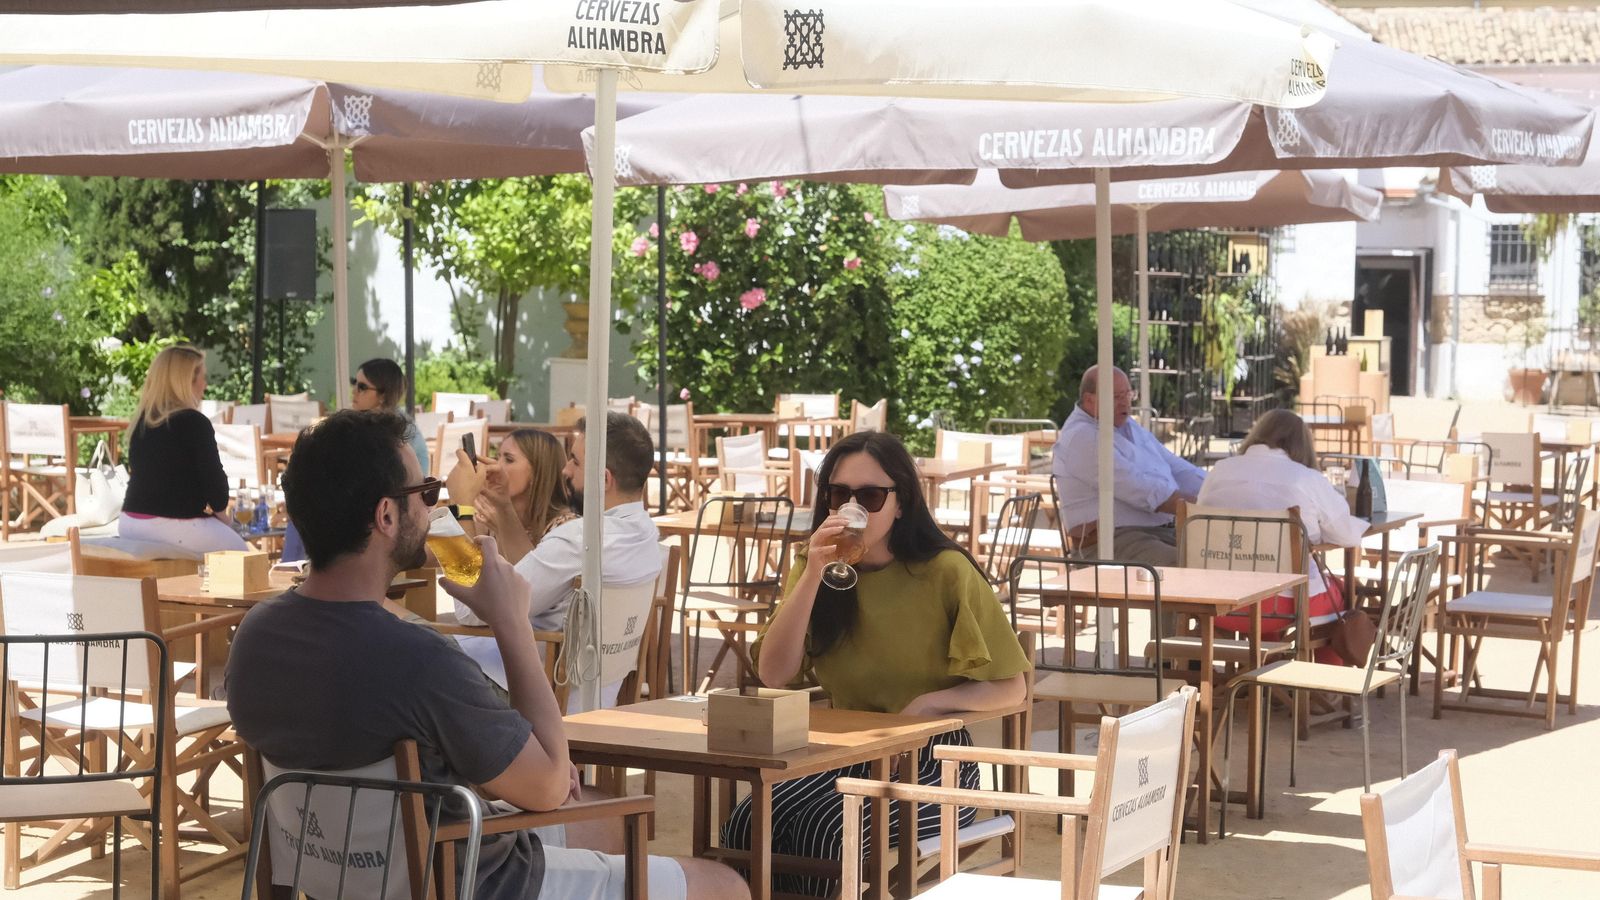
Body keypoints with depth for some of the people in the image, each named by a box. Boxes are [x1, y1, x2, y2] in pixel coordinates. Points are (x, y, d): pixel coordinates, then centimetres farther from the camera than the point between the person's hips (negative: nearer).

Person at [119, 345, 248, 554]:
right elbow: (214, 479, -11)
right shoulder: (194, 423, -12)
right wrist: (221, 515, 9)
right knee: (238, 550, 13)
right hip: (176, 526, -7)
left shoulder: (141, 421, 11)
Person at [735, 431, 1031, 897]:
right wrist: (813, 575, -18)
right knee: (749, 823, -24)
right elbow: (773, 675, -10)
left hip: (930, 760, -4)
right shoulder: (814, 566, 4)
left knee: (825, 831, -29)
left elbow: (1011, 687, -3)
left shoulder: (945, 573, -8)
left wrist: (927, 703, -17)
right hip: (845, 755, 4)